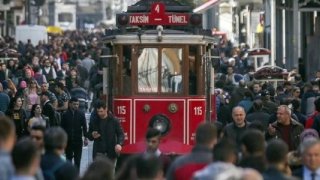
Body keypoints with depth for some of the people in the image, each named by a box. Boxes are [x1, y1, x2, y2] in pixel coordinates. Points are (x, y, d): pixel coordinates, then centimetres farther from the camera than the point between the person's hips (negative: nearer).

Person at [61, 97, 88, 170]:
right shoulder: (65, 115, 1)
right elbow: (62, 127, 3)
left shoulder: (81, 114, 2)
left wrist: (85, 138, -7)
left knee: (77, 160, 1)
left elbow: (84, 126, 0)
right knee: (68, 159, 6)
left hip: (78, 140, 0)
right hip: (68, 140, 0)